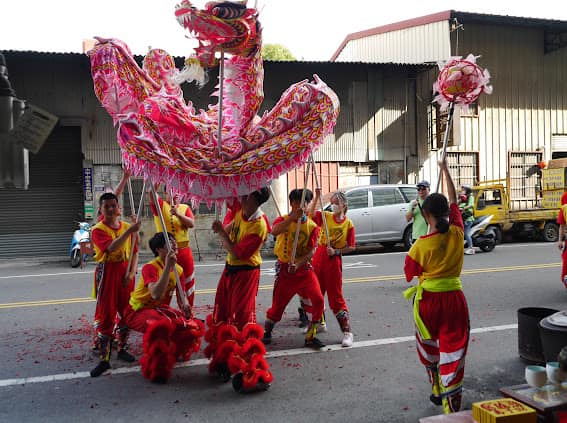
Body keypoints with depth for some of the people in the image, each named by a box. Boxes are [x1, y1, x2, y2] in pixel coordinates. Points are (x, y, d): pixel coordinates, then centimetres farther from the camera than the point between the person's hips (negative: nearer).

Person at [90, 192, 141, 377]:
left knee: (126, 312, 11)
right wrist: (129, 231, -33)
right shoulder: (98, 230, -9)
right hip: (107, 273, -4)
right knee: (105, 315, -2)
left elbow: (134, 252, 7)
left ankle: (122, 348, 29)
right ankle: (104, 359, 4)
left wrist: (132, 272, -7)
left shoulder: (127, 227, 6)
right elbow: (111, 248, -27)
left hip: (125, 273, 4)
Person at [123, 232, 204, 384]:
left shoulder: (178, 269, 0)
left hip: (161, 309, 7)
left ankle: (172, 354, 16)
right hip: (138, 310, -7)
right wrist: (168, 266, -41)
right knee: (161, 325, -37)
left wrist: (185, 306, -21)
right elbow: (156, 294, -40)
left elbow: (181, 298, 3)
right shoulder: (150, 267, -22)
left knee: (190, 325, -13)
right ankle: (155, 370, -15)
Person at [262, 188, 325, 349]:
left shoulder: (312, 226, -2)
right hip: (284, 269, -1)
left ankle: (311, 336, 5)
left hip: (304, 268, 2)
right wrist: (293, 217, -38)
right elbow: (274, 231, -29)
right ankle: (266, 332, 30)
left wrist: (297, 264, -25)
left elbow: (311, 251, -10)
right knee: (278, 303, 4)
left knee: (318, 300, -11)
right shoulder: (283, 220, -5)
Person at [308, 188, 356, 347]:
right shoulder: (326, 216, 4)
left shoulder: (348, 224, -4)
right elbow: (311, 214, -11)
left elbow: (351, 247, -4)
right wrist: (317, 197, -18)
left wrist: (336, 251, -16)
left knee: (336, 297, -3)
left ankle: (347, 332, 5)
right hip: (318, 258, 4)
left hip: (334, 261, -4)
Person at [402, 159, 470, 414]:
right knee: (452, 351, 4)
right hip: (454, 299, 1)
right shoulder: (457, 233, -6)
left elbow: (409, 273, -4)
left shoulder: (422, 245, -16)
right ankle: (452, 406, 2)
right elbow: (454, 200, 8)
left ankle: (437, 392, 40)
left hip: (428, 300, -1)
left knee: (430, 350, 21)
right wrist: (445, 169, 17)